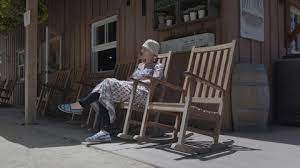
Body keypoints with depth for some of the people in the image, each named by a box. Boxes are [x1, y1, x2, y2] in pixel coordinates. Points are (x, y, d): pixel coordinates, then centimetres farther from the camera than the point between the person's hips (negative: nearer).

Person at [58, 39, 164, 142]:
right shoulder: (140, 65, 32)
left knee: (109, 83, -24)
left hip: (143, 94, -7)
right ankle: (104, 132, -27)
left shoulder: (158, 66, 9)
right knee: (104, 96, -20)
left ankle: (80, 105, -16)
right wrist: (128, 82, 5)